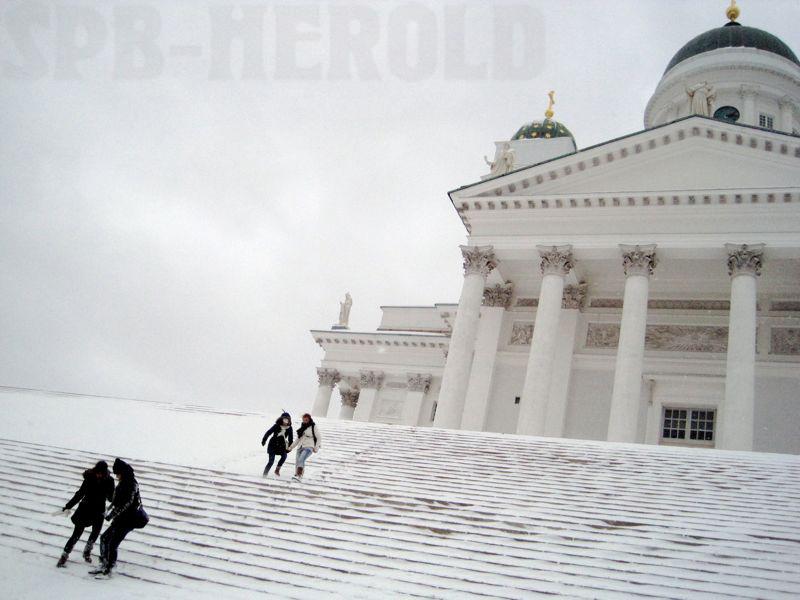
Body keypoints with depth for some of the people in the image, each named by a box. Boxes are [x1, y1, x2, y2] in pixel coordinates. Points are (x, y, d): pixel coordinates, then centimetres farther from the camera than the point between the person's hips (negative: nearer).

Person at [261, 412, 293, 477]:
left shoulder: (289, 428, -1)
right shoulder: (277, 426, -10)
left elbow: (290, 438, 8)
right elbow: (269, 432, -4)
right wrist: (264, 440, -6)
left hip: (281, 445, 3)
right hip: (273, 444, -3)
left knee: (284, 455, -24)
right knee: (271, 461, -9)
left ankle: (277, 469, -7)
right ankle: (265, 472, 9)